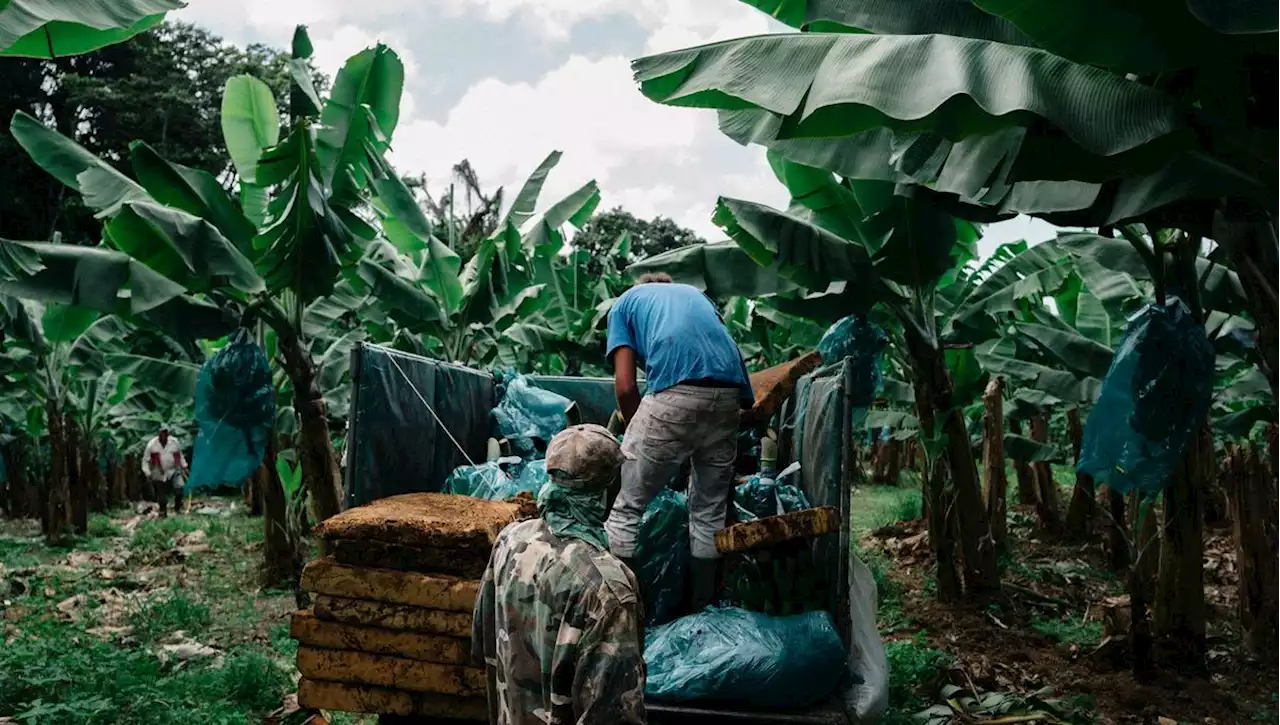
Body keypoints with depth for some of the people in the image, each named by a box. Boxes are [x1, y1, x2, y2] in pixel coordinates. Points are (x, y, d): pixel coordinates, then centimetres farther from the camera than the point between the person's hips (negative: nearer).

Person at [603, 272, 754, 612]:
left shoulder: (625, 302, 24)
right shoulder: (695, 294, 36)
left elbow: (625, 386, 11)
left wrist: (637, 436, 24)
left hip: (676, 395, -5)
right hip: (729, 395, 5)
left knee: (627, 508, 7)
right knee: (710, 510, 19)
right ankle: (702, 607, 28)